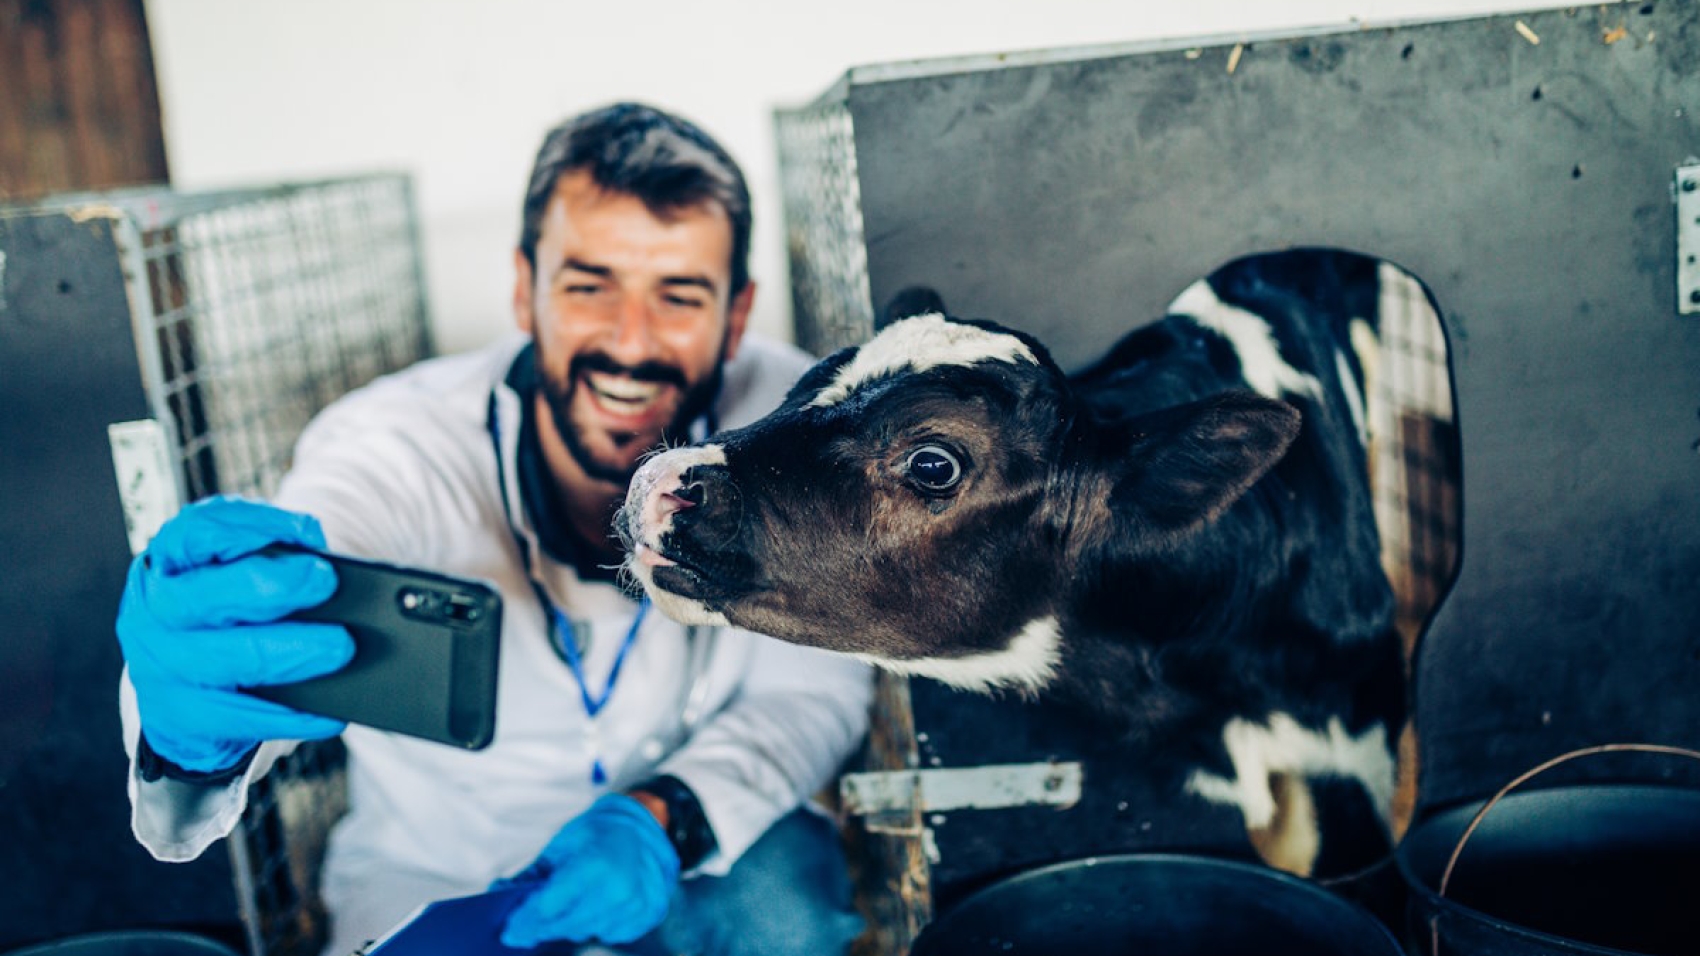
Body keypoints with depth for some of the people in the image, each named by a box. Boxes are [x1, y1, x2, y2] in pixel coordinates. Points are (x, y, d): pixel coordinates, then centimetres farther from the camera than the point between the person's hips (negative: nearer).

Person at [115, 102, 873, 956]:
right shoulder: (394, 445, -24)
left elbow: (814, 687, -11)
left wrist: (666, 817, -27)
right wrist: (194, 730, -65)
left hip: (691, 860, -1)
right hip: (434, 879, 2)